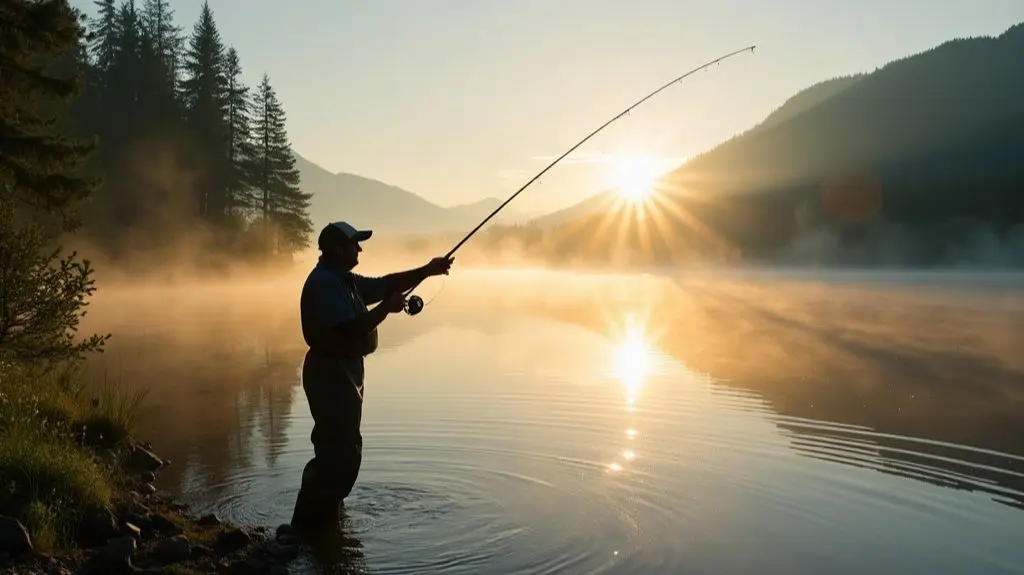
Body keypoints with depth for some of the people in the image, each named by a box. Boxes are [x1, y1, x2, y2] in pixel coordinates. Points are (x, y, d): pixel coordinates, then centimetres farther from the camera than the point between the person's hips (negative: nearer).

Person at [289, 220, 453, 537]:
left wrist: (427, 270, 4)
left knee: (337, 450, 20)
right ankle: (311, 523, 3)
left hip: (343, 372, 11)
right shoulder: (324, 282, -19)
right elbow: (350, 329, -27)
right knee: (343, 452, -8)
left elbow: (385, 283, 14)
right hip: (330, 374, -11)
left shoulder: (343, 279, 13)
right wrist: (386, 308, -17)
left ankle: (322, 517, 34)